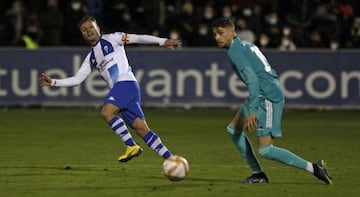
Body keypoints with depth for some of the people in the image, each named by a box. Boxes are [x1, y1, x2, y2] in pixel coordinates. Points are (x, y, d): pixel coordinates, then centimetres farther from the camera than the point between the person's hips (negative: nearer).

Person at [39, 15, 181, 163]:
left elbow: (137, 38, 0)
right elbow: (76, 79, 24)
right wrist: (53, 82, 15)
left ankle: (132, 146, -22)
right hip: (117, 88, 6)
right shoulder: (90, 58, 25)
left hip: (126, 82, -6)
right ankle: (169, 159, -3)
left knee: (106, 112, -25)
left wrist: (162, 41, -9)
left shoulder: (111, 39, 7)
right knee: (141, 128, -3)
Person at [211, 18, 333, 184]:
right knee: (233, 129, 17)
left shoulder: (235, 51, -11)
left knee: (265, 150, -13)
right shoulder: (244, 45, 19)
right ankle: (258, 174, 16)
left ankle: (314, 168, -10)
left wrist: (251, 111, -25)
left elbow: (252, 79, -21)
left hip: (268, 96, -11)